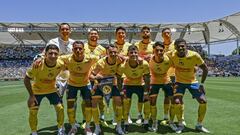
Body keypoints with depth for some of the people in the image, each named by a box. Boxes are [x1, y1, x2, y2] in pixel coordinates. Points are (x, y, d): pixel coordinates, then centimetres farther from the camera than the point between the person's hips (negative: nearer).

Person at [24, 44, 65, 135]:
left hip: (51, 89, 2)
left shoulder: (60, 64, -27)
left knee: (60, 108, -2)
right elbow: (26, 79, -21)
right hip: (37, 90, -2)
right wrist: (31, 95, -20)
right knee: (33, 112, -1)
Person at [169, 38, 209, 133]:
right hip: (179, 82, 0)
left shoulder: (194, 55, -23)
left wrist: (202, 84, -10)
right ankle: (180, 125, 8)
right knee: (177, 102, -16)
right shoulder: (172, 55, -19)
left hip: (192, 82, 1)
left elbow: (205, 69, -11)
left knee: (203, 101, -5)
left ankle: (199, 125, 16)